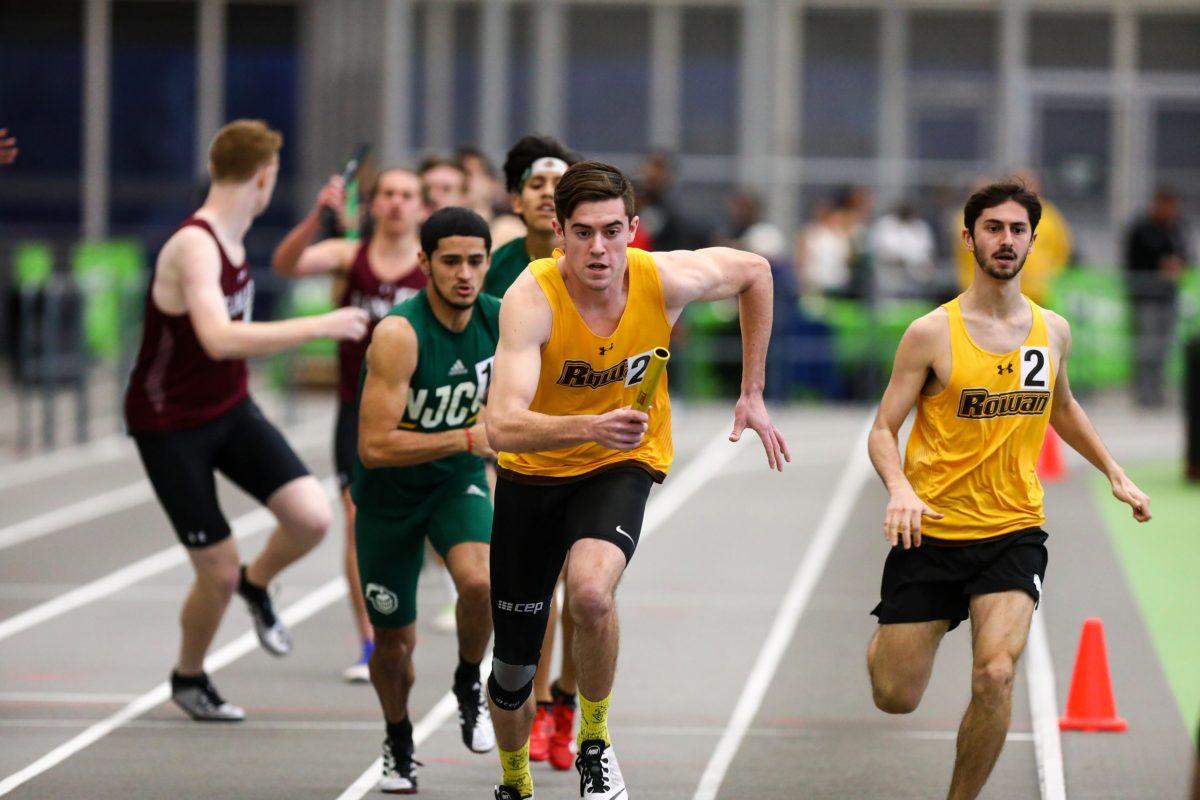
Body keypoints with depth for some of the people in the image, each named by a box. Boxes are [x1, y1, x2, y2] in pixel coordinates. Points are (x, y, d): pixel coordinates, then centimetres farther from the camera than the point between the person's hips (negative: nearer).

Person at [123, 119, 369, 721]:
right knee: (218, 573, -3)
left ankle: (256, 584, 19)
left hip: (231, 410, 7)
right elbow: (219, 340, -42)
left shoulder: (231, 239, 2)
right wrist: (321, 326, -40)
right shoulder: (193, 247, -26)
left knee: (311, 517, -13)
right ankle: (187, 680, 25)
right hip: (170, 426, -7)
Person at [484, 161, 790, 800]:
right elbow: (502, 426, -38)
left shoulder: (665, 280, -19)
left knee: (591, 592, -33)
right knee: (513, 669, 9)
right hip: (533, 472, 0)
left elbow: (754, 271, 4)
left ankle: (595, 743, -7)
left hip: (622, 466, 0)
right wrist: (591, 426, -55)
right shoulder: (532, 298, -27)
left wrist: (752, 393, 6)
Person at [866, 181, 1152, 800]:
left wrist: (1115, 475, 21)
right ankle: (887, 633, 42)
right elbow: (883, 431, -6)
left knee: (995, 677, -20)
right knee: (895, 699, 4)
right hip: (932, 532, -2)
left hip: (1013, 533, 2)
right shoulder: (932, 334, -8)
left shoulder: (1053, 331, 5)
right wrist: (899, 488, -25)